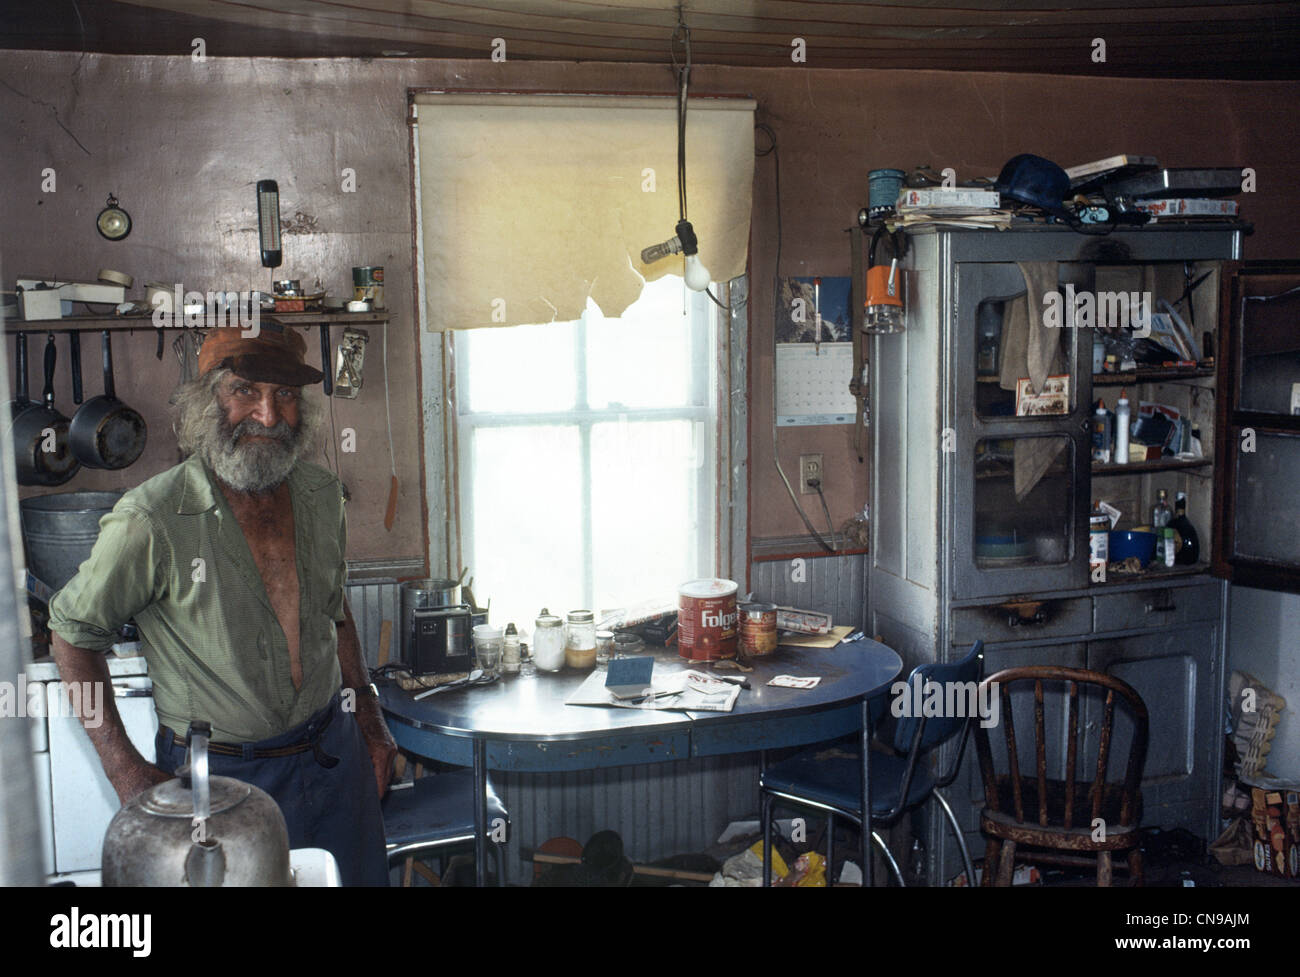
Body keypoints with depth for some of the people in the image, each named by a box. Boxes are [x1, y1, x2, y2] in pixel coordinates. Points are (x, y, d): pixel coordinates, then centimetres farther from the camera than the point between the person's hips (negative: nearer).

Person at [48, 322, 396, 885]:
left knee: (360, 878, 17)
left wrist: (368, 721, 13)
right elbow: (73, 632, -7)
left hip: (334, 755, 5)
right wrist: (125, 771, -10)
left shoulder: (321, 495, -2)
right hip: (217, 776, -5)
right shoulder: (150, 521, -19)